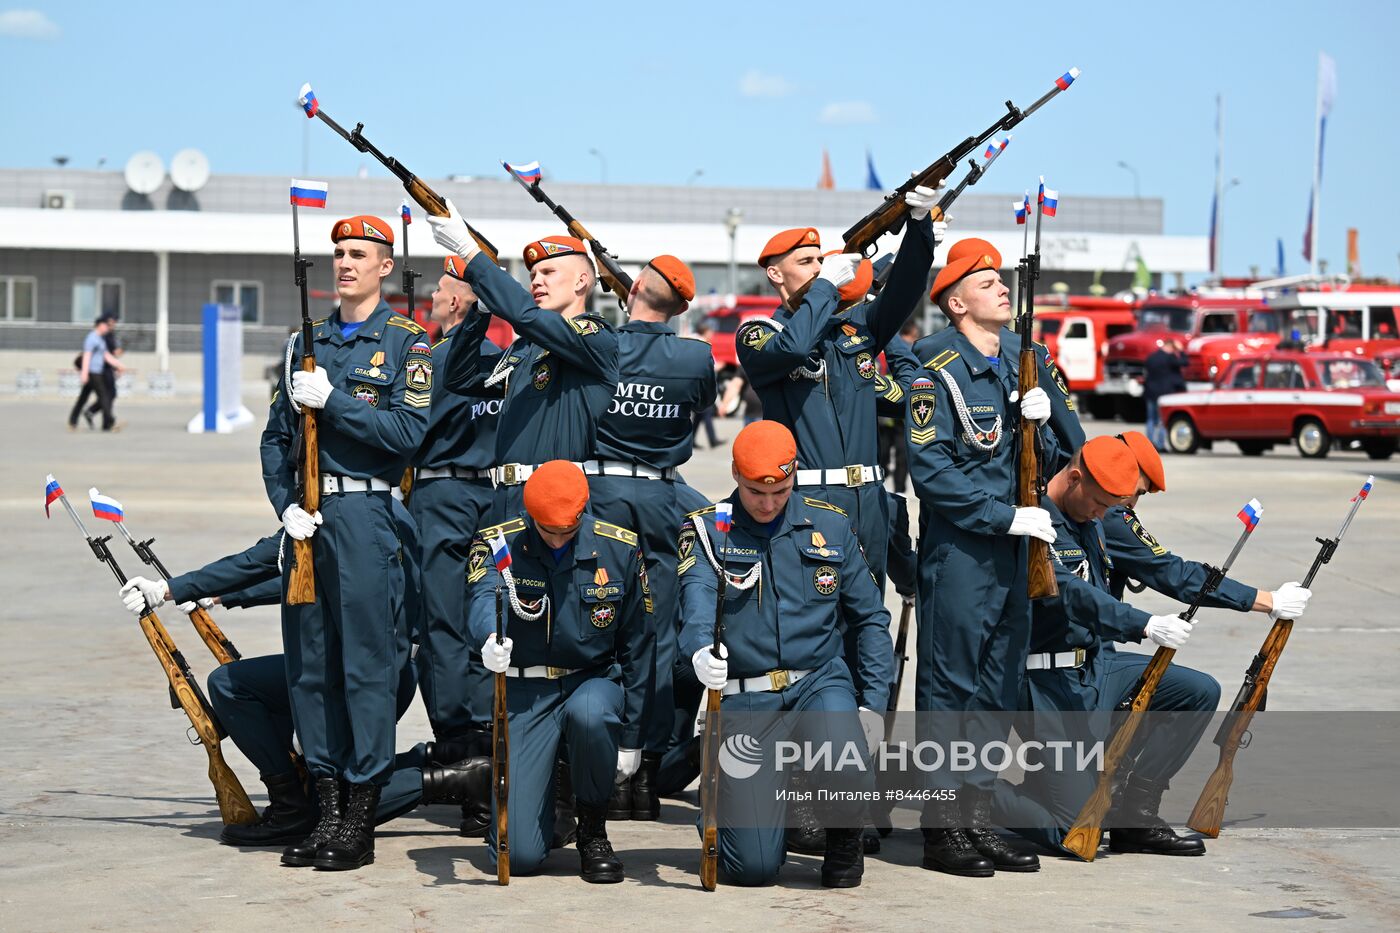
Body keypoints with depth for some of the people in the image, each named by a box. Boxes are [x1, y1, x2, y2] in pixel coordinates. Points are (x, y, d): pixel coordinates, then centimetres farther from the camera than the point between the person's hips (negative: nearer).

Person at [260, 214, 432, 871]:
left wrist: (332, 400, -14)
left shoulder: (406, 344, 1)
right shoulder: (307, 343, 16)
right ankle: (328, 810, 13)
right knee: (308, 665, 6)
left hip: (363, 514, -6)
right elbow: (275, 437, 14)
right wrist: (286, 503, -2)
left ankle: (361, 821, -1)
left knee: (367, 664, -5)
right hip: (306, 517, 6)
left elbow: (410, 432, -11)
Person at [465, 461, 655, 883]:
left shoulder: (619, 549, -2)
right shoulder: (498, 544, -7)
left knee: (589, 714, -39)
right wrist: (490, 638, -52)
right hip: (525, 691, -1)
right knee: (520, 856, -13)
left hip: (595, 680, 1)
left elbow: (638, 645, 4)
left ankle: (593, 828, -10)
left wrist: (631, 737, 2)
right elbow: (482, 598, -28)